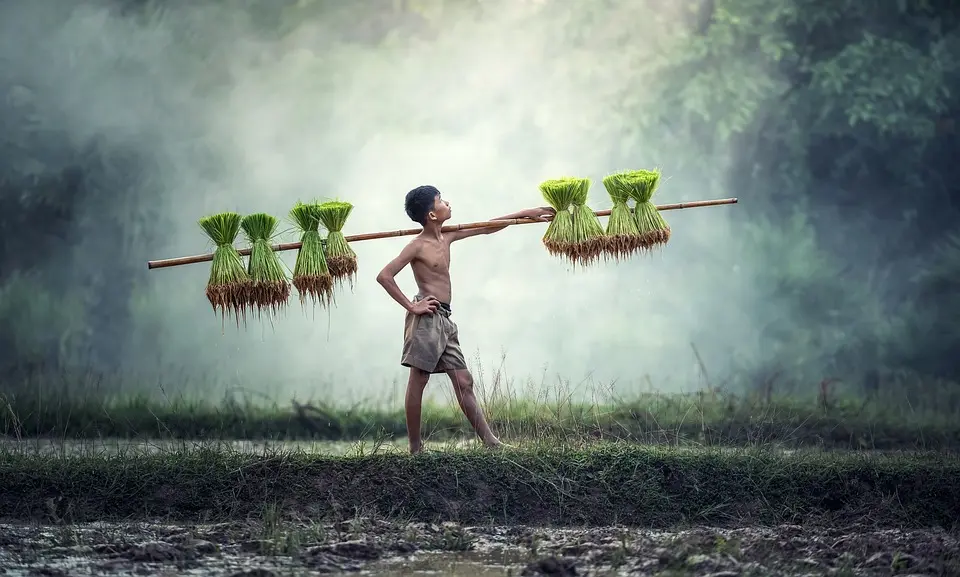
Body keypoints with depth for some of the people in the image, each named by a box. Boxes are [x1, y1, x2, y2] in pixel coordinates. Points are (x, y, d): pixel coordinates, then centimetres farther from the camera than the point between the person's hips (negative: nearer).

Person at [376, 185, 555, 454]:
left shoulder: (446, 237, 14)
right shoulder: (418, 246, -8)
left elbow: (487, 228, 23)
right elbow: (384, 276, -14)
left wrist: (526, 214, 24)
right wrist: (411, 306, -15)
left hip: (445, 320, 8)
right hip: (427, 318, -8)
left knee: (464, 382, 3)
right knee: (417, 381, -5)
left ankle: (491, 442, 0)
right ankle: (415, 448, -2)